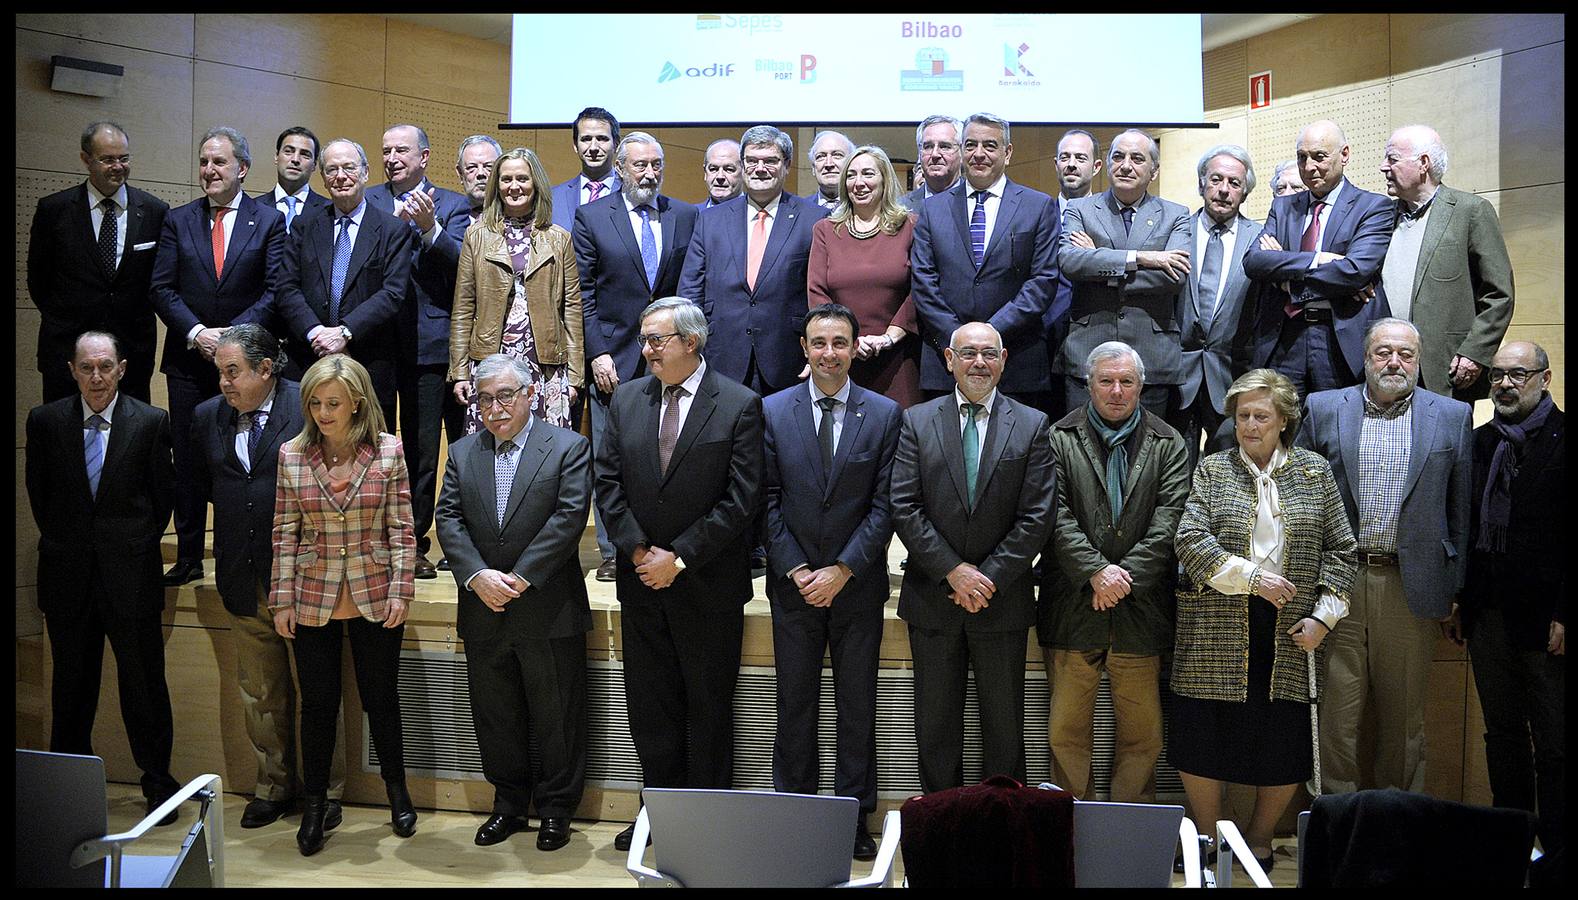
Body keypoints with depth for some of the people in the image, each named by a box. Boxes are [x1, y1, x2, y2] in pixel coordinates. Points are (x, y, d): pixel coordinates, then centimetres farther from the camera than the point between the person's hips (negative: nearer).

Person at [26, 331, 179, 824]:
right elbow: (38, 492, 11)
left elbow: (164, 494, 3)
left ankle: (157, 780, 17)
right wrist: (64, 542, 10)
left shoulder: (151, 422, -4)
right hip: (68, 576, 2)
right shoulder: (45, 421, 2)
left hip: (130, 574, -2)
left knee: (144, 683, 4)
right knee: (71, 686, 14)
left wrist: (138, 544, 4)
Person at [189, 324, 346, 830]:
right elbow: (199, 487, 16)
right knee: (259, 694, 15)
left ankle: (324, 790, 20)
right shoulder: (208, 417, 7)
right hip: (243, 581, 5)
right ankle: (273, 786, 30)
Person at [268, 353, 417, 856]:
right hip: (314, 601, 1)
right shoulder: (292, 455, -2)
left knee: (382, 698, 11)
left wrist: (400, 591, -7)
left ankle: (396, 790, 32)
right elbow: (285, 533, 2)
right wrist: (282, 599, 1)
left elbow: (401, 528, -3)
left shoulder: (388, 451, -6)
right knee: (318, 704, 11)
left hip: (375, 598, -1)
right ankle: (314, 806, 28)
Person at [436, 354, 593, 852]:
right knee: (494, 717, 15)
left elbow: (569, 517, -13)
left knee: (557, 718, 7)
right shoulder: (462, 453, 9)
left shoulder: (568, 447, -4)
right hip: (483, 610, 4)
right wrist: (477, 576, -14)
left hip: (549, 611, -4)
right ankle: (509, 803, 32)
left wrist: (521, 578, -17)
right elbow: (449, 519, 1)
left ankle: (556, 809, 23)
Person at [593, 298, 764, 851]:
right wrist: (638, 551, -8)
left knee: (708, 706, 9)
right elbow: (607, 483, 3)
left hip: (708, 584, -4)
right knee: (649, 705, 12)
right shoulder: (625, 400, 6)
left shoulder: (739, 405, -8)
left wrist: (679, 558, -14)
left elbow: (740, 499, -13)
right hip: (642, 579, 4)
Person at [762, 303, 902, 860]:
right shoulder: (773, 411, 1)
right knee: (795, 705, 10)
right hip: (793, 584, 1)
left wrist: (841, 570, -11)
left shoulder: (885, 414, -2)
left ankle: (854, 815, 22)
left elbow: (885, 505, -5)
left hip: (858, 584, 0)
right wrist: (795, 570, -8)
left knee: (858, 706, 9)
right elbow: (768, 500, 0)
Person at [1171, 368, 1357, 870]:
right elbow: (1189, 540, -6)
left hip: (1288, 632, 1)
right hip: (1216, 628, -1)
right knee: (1201, 741, 1)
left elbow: (1339, 550, 8)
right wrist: (1252, 577, -14)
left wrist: (1323, 616, -2)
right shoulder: (1212, 470, 5)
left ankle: (1259, 842, 26)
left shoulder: (1315, 472, 9)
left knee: (1284, 753, 4)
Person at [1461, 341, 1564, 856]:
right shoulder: (1478, 442, 12)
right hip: (1487, 615, 6)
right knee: (1502, 736, 14)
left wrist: (1563, 615, -14)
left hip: (1544, 619, -6)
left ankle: (1555, 849, 15)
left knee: (1553, 745, 4)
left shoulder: (1560, 438, -7)